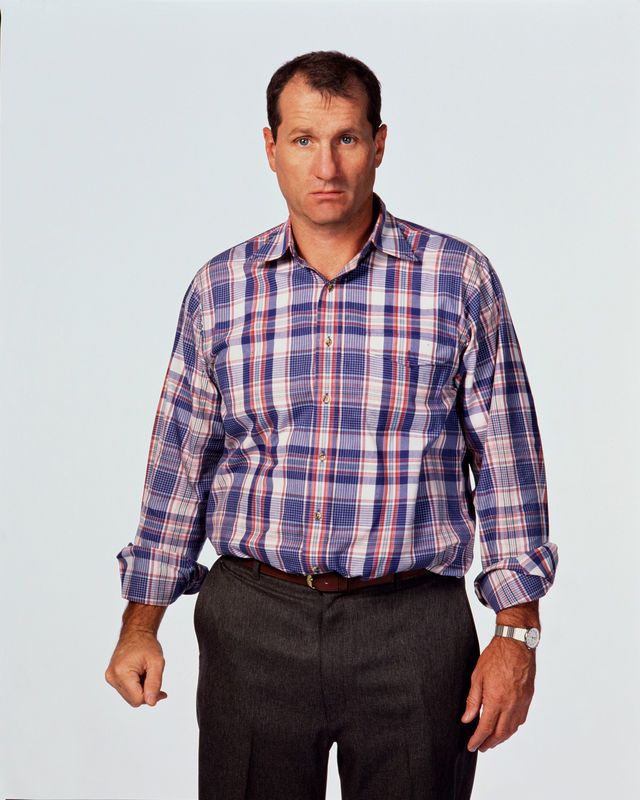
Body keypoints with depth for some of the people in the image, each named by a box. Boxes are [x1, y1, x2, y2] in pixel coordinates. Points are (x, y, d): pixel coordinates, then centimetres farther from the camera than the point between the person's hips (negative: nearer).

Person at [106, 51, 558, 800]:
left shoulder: (460, 279, -1)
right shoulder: (218, 289, 5)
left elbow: (506, 462, 0)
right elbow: (180, 461, 10)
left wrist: (517, 632, -3)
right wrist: (141, 621, 8)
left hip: (412, 627, -1)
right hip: (252, 624, 2)